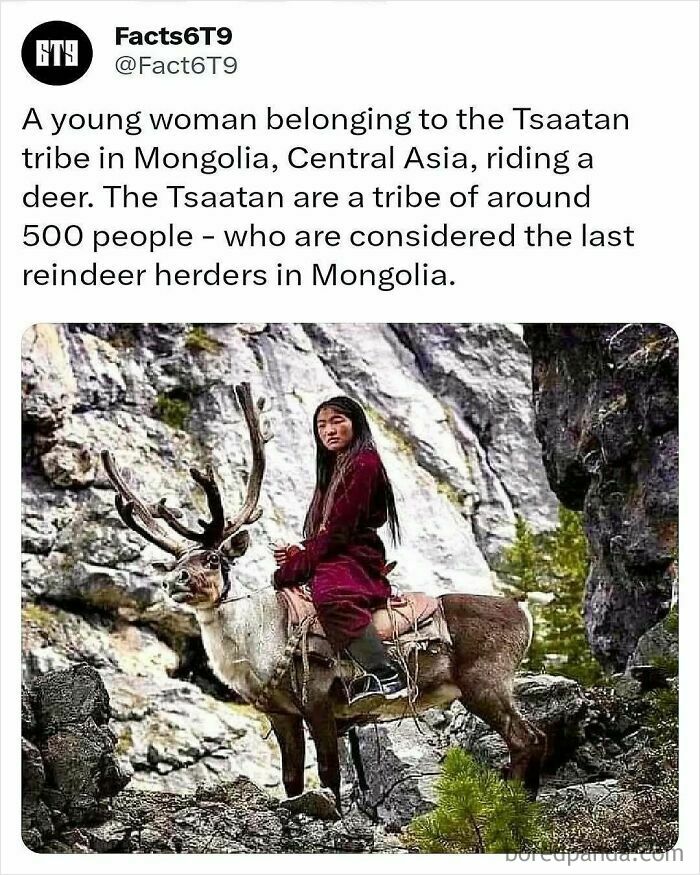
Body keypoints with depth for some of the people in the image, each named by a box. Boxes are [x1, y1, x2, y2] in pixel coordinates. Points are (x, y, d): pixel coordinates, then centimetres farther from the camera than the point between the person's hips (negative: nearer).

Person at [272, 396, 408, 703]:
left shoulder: (364, 462, -8)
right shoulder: (334, 469, 24)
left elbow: (340, 529, -15)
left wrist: (298, 562, -12)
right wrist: (299, 551, 1)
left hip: (356, 560, -11)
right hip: (331, 559, 11)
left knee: (332, 596, -39)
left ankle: (386, 673, -37)